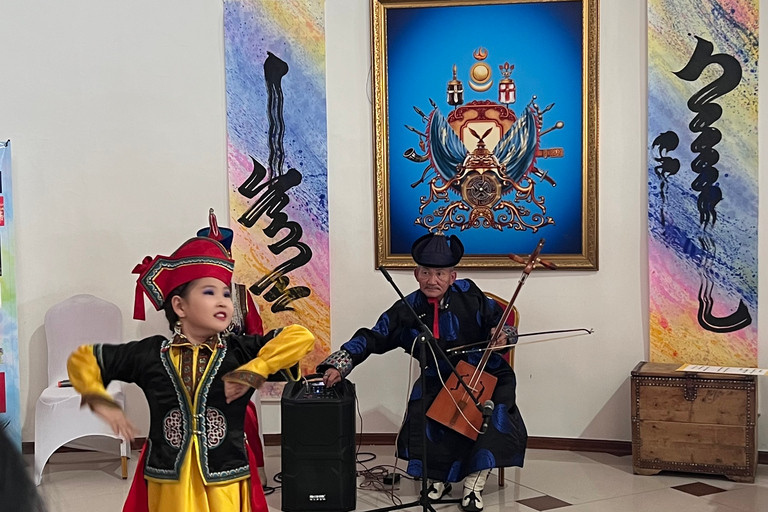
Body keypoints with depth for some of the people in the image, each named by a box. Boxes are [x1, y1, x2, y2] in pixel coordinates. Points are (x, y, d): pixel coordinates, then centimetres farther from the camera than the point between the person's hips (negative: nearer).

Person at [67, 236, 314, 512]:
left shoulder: (240, 350, -2)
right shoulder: (149, 354, 1)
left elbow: (301, 337, -13)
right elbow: (83, 359, 12)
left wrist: (251, 372, -19)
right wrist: (101, 402, -1)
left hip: (226, 487, -1)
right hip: (167, 487, 1)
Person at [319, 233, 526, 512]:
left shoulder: (468, 295, -12)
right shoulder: (408, 310, -9)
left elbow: (499, 320, 1)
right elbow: (373, 338, -9)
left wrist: (502, 335, -23)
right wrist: (339, 364, -20)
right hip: (439, 381, 1)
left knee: (496, 418, -25)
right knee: (420, 422, -19)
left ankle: (474, 484, -4)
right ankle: (439, 477, 12)